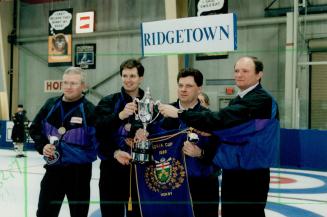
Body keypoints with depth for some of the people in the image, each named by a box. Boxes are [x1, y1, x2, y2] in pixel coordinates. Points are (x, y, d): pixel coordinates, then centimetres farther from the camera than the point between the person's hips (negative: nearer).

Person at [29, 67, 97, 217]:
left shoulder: (89, 110, -13)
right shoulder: (51, 105, 1)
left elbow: (97, 143, -18)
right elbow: (34, 129, 12)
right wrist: (42, 146, -6)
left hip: (79, 172, -4)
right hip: (53, 169, 4)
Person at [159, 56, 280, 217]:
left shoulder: (261, 101, -17)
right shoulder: (238, 101, 13)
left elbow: (223, 120, -28)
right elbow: (227, 127, 13)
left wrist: (180, 113, -27)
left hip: (251, 176, -8)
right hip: (231, 173, 8)